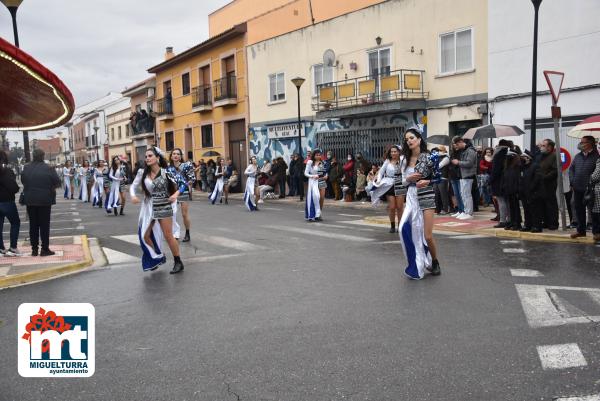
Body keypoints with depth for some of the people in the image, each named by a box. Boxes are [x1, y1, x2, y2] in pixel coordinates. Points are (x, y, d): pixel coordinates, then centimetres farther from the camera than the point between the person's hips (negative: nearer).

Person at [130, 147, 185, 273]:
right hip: (148, 208, 4)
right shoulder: (142, 172, -3)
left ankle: (178, 262, 14)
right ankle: (158, 258, 29)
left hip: (164, 207, -4)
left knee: (168, 236, -1)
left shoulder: (165, 172, -11)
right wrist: (133, 195, -15)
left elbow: (183, 183, -7)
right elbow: (133, 186, 5)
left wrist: (176, 194, -24)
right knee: (145, 236, 7)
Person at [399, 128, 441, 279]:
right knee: (406, 229, -11)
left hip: (426, 198, -4)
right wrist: (409, 179, -6)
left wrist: (427, 182, -18)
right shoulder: (406, 160, 9)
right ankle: (417, 266, 6)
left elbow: (437, 178, -1)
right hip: (411, 197, 4)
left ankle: (435, 263, 23)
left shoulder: (428, 157, -6)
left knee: (428, 236, -5)